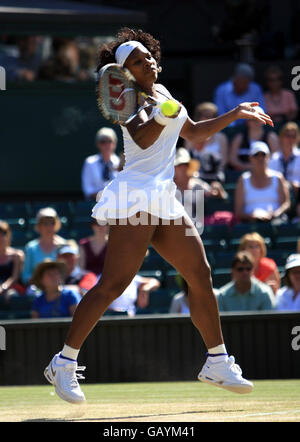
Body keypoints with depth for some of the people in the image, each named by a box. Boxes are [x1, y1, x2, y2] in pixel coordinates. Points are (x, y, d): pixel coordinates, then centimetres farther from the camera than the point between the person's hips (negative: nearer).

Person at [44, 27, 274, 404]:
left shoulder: (161, 91, 18)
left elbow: (193, 132, 32)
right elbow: (141, 137, -27)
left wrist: (235, 114, 28)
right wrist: (162, 116, -45)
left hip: (164, 201, 8)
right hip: (136, 197, -8)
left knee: (200, 275, 6)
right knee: (113, 284, -14)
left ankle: (217, 364, 15)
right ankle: (63, 364, -9)